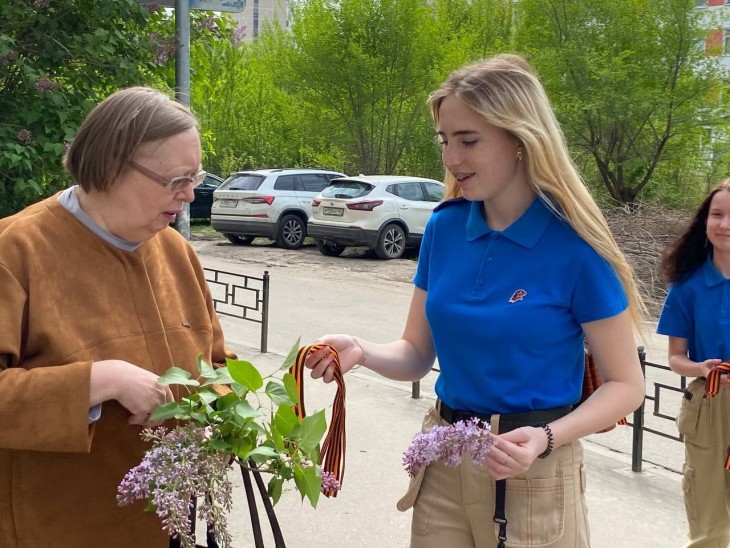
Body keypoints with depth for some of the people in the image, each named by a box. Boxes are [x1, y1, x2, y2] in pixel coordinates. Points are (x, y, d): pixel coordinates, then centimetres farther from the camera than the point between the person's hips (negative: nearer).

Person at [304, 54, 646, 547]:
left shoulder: (574, 247, -16)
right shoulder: (444, 227, -3)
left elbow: (626, 385, -10)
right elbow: (418, 353, 3)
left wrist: (546, 438, -25)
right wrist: (362, 352, -17)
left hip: (532, 474, -4)